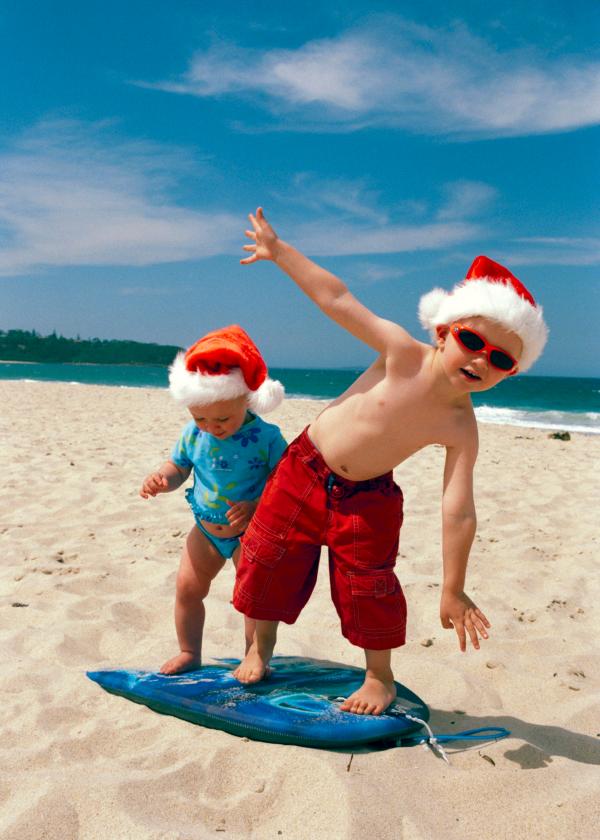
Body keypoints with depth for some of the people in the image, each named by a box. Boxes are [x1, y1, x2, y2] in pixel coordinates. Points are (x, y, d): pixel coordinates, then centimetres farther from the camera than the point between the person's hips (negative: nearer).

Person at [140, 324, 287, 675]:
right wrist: (160, 479, -15)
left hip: (249, 534, -4)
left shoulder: (266, 438, -21)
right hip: (205, 530, 5)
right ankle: (189, 653, 30)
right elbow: (178, 468, 7)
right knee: (187, 587, 8)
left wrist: (256, 507, -31)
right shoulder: (194, 434, -6)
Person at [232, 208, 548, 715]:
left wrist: (453, 591, -17)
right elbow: (338, 300, -16)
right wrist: (279, 251, -13)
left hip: (366, 500, 0)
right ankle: (261, 647, 31)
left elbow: (458, 511, -19)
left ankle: (380, 677, 27)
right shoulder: (404, 356, -21)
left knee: (369, 589, 0)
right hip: (304, 471, 1)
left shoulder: (460, 428, -20)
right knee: (269, 559, 6)